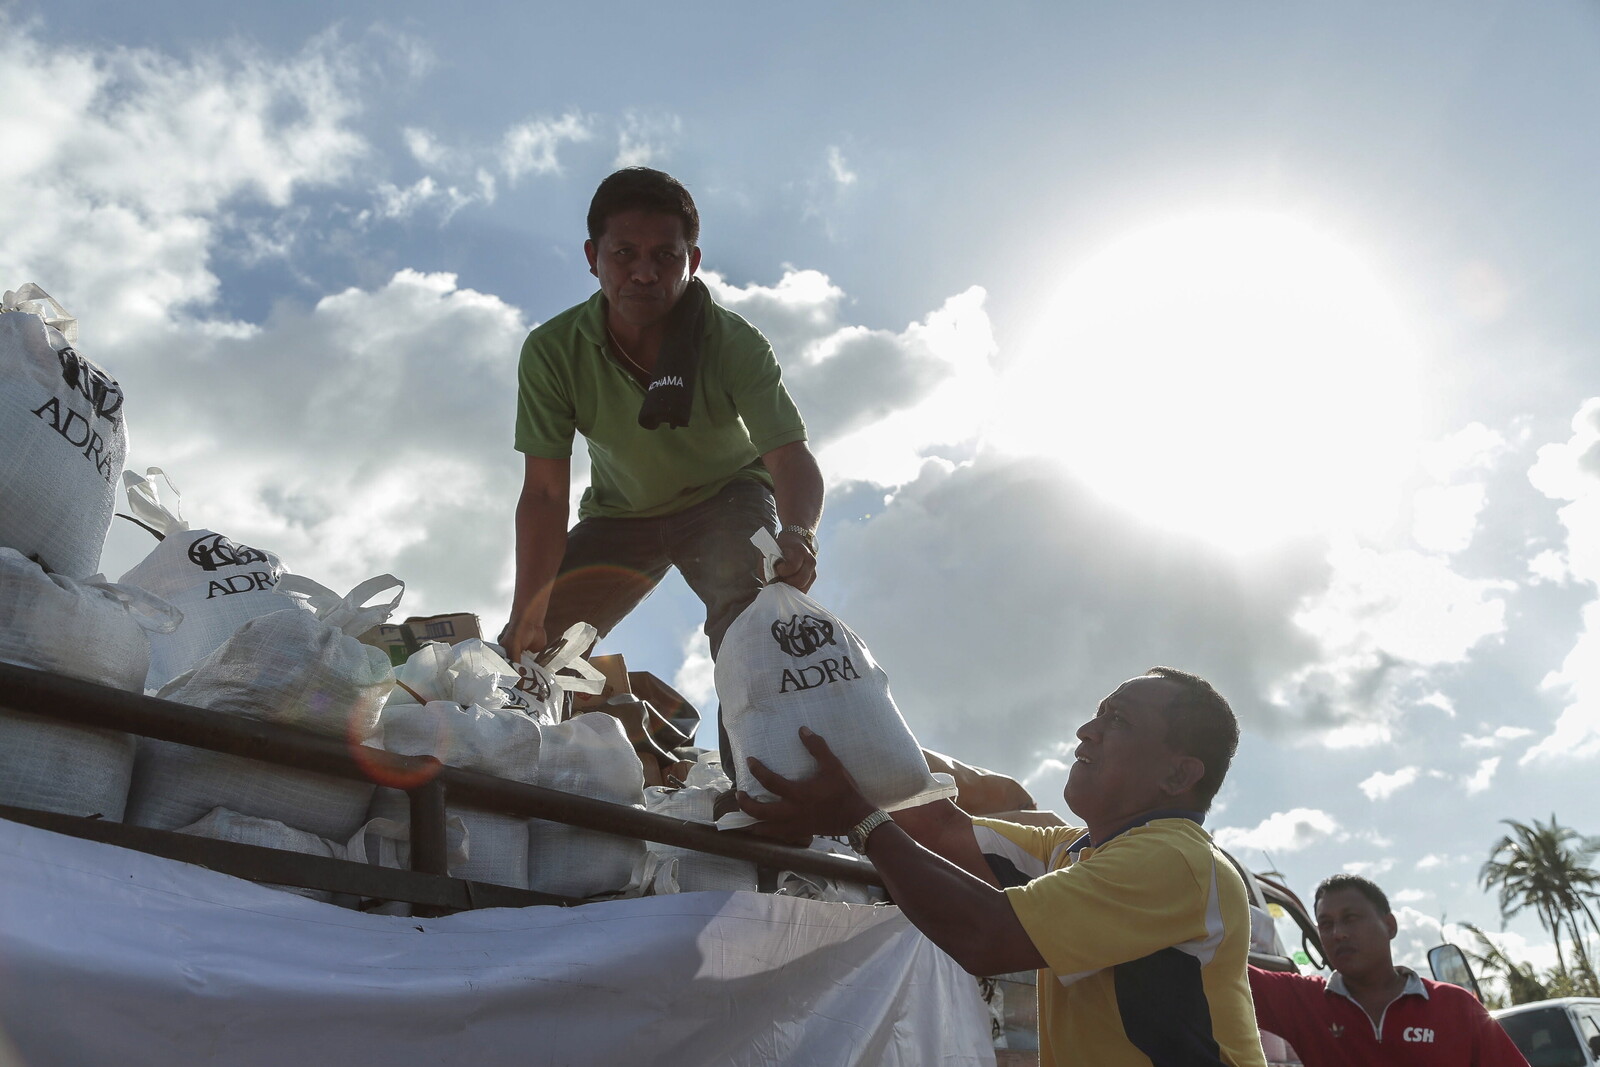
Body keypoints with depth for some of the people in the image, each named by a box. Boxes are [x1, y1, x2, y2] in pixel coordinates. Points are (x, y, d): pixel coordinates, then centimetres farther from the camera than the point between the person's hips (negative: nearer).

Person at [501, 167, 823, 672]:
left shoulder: (737, 345, -27)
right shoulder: (551, 352, -23)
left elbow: (789, 456, -35)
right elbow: (545, 493, -22)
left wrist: (798, 534, -59)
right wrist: (527, 619, -31)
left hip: (725, 499, -2)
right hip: (618, 514, 2)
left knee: (750, 611, -31)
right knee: (528, 652, -3)